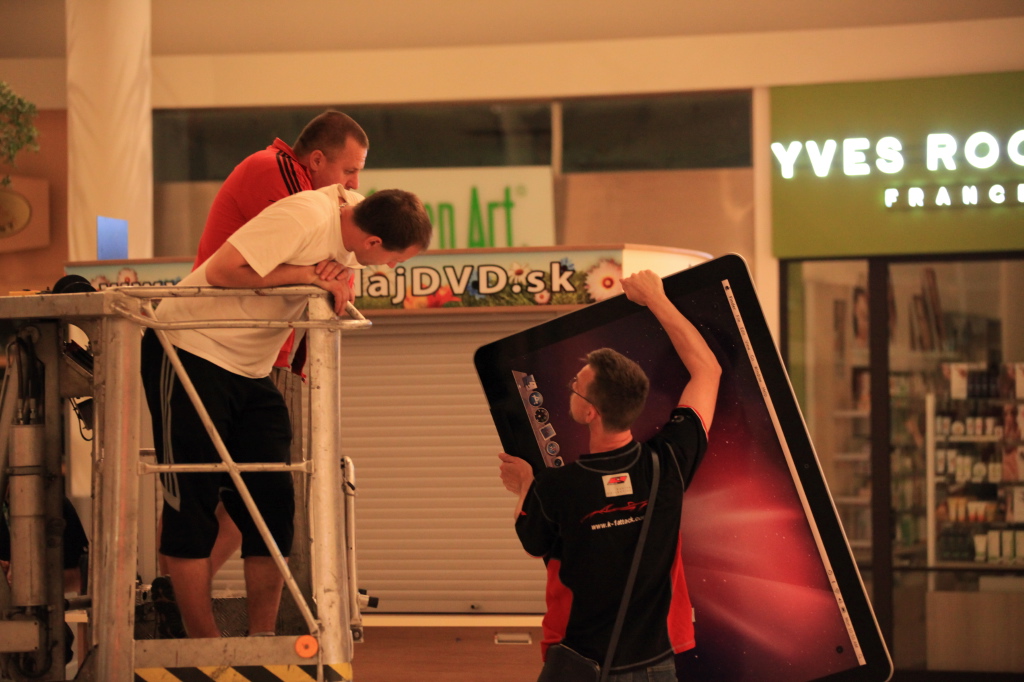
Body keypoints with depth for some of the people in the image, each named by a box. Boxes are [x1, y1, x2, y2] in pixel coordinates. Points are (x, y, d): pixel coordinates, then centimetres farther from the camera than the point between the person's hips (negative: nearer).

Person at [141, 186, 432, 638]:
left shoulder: (352, 224, -1)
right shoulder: (305, 217, -25)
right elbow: (221, 270, -27)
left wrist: (334, 283, -16)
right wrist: (305, 275, -24)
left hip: (251, 370, 8)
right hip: (191, 351, -8)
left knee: (272, 505, 2)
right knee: (191, 503, -5)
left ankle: (261, 641, 8)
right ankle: (205, 649, 0)